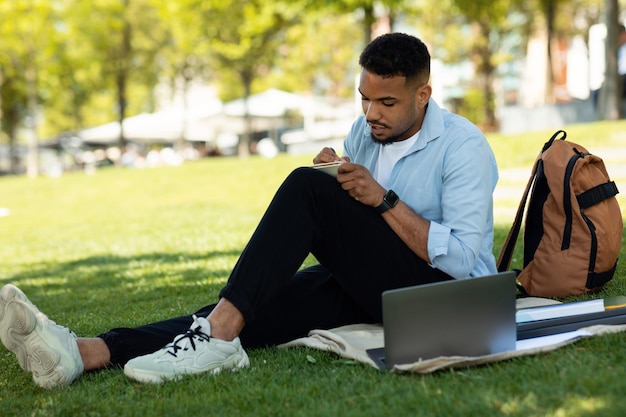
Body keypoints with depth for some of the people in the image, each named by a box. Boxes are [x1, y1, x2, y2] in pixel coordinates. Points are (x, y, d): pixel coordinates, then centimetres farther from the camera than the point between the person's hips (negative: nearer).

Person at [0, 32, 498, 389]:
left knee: (306, 188, -25)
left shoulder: (464, 146, -9)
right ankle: (85, 352, -38)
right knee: (268, 302, -22)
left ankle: (216, 338, -33)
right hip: (368, 287, 7)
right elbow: (344, 230, 14)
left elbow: (461, 259, -18)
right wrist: (334, 184, -7)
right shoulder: (363, 132, 12)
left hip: (446, 294, -6)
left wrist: (383, 200, -22)